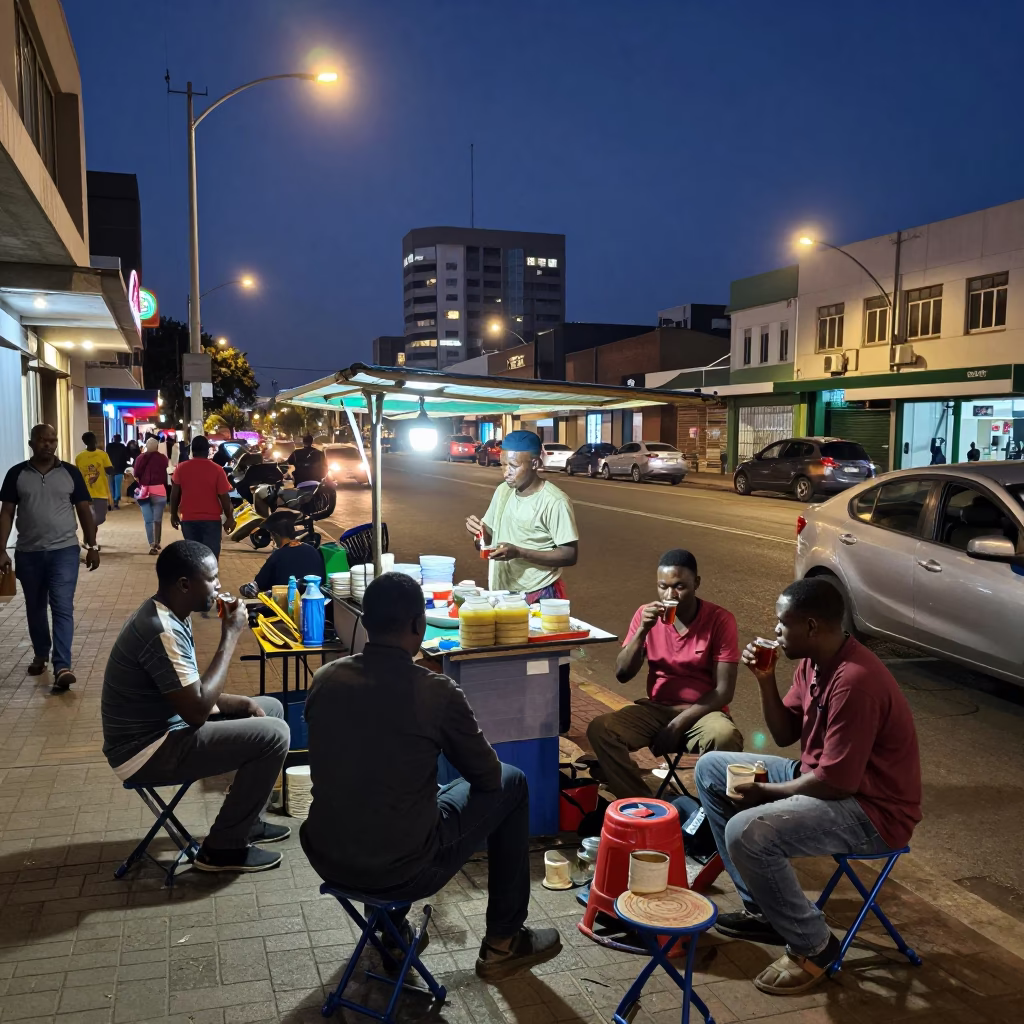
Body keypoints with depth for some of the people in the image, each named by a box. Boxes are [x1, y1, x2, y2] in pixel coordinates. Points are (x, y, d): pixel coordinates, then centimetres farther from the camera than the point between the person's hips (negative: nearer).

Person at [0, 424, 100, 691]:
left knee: (63, 608, -9)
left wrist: (92, 546, 1)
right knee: (35, 608, 15)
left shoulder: (70, 473, 0)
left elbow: (84, 511, 4)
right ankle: (41, 655, 35)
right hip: (28, 553, 2)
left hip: (64, 550, -2)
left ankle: (62, 667, -13)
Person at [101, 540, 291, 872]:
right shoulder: (162, 631, -27)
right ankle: (223, 847, -2)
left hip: (162, 728, 10)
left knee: (270, 708, 15)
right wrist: (230, 637, -22)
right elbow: (197, 712, -28)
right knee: (273, 735, -18)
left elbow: (193, 693, 14)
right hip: (146, 752, -10)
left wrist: (242, 702, 0)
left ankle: (244, 819, 23)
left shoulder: (166, 615, 5)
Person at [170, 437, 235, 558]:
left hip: (188, 519, 3)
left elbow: (174, 494, 5)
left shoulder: (181, 468, 0)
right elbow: (224, 497, -7)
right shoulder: (217, 470, -8)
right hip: (211, 519, -3)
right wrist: (229, 518, 3)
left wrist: (174, 514, 16)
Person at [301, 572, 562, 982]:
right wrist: (448, 744, 20)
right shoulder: (437, 693, -17)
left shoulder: (324, 679, -4)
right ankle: (503, 942, 27)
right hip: (402, 870, -5)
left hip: (326, 859, 5)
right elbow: (488, 777, -2)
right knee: (511, 784, 15)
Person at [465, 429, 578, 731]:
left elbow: (570, 554, -17)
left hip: (540, 598, -7)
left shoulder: (554, 501, -15)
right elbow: (489, 539, 16)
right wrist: (478, 531, -8)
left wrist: (519, 552, -25)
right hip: (503, 594, 7)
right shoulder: (502, 492, 7)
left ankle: (556, 730, 15)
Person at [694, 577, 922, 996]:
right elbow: (785, 735, 9)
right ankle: (762, 909, 15)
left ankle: (812, 946, -4)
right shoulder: (813, 662, 1)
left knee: (747, 832, -30)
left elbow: (836, 783, -28)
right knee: (711, 769, 9)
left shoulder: (855, 682, -29)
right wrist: (765, 680, -7)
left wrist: (766, 792, -13)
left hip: (872, 810, -10)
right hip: (819, 776, 10)